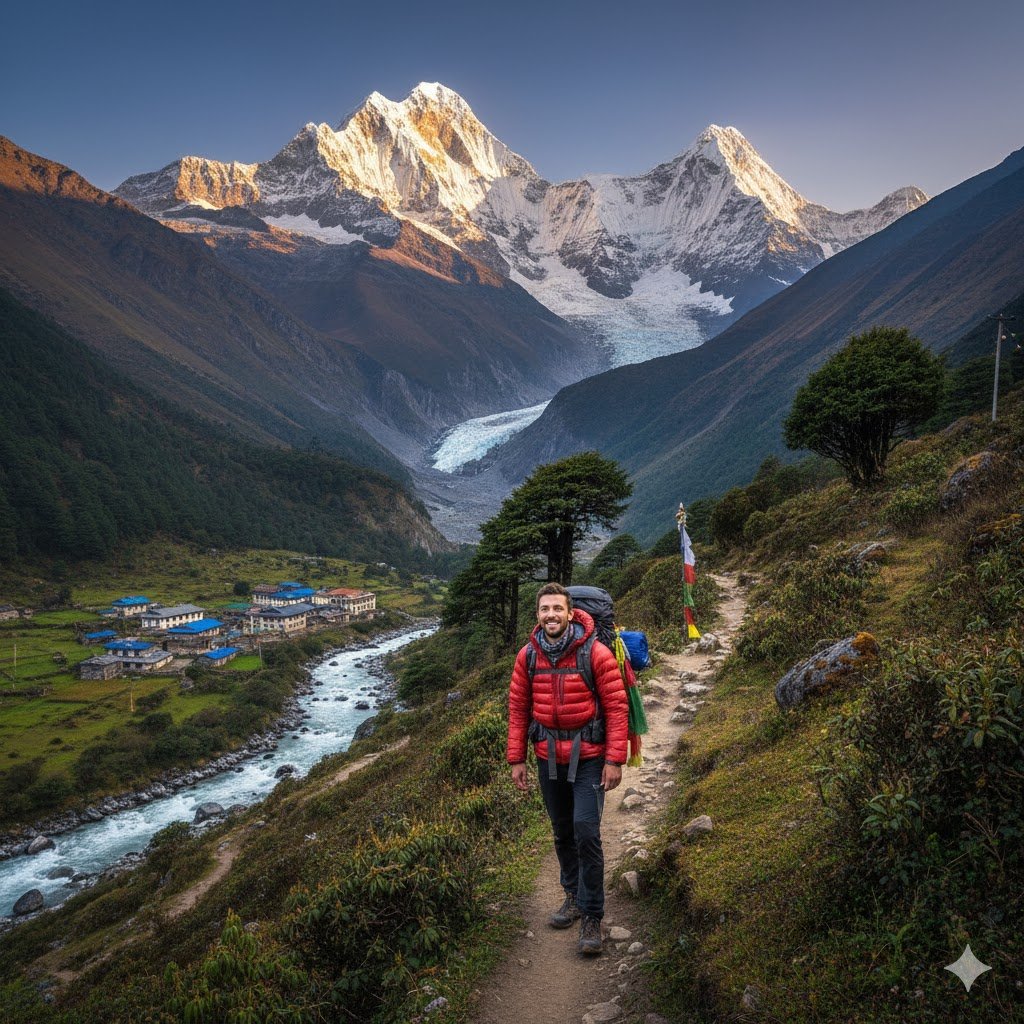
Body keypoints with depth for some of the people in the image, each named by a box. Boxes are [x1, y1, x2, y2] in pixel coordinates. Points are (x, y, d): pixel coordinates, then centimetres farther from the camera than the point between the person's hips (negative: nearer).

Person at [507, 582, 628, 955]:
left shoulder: (595, 654, -13)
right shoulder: (528, 656, -2)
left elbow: (617, 708, -11)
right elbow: (518, 709, 5)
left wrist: (615, 760, -14)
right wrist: (516, 759, 3)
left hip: (587, 758, -4)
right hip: (548, 759, 4)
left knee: (586, 832, -10)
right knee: (562, 832, 16)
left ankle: (592, 915, 4)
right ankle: (574, 896, 36)